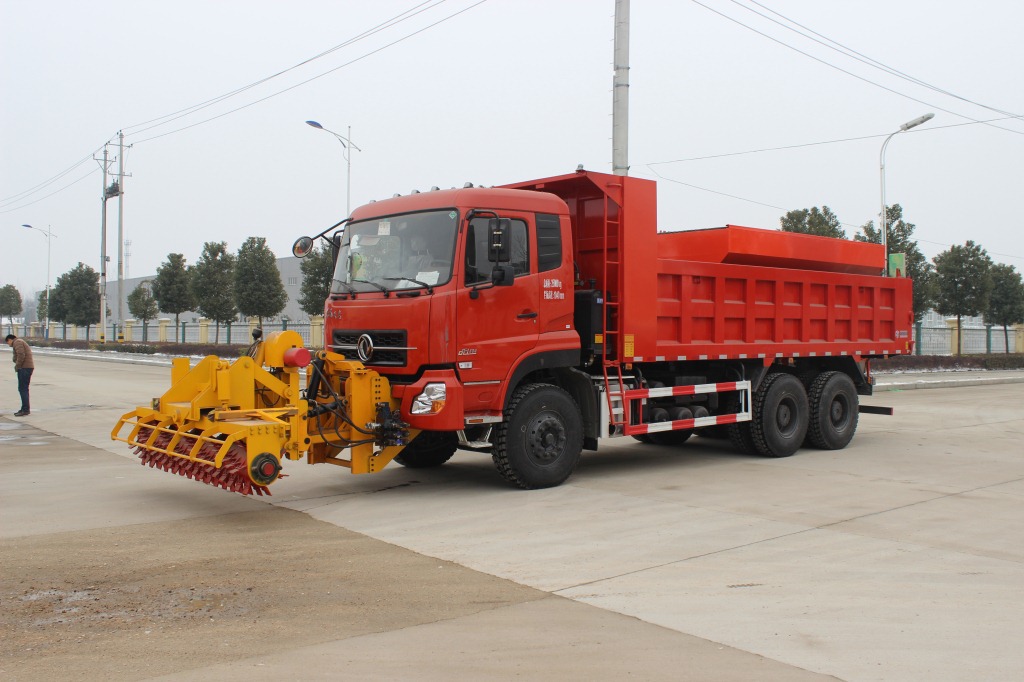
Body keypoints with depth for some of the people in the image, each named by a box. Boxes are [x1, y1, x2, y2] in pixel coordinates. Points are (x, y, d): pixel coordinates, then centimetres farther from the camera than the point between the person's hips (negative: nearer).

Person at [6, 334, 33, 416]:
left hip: (24, 368, -10)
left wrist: (17, 367, -12)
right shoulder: (21, 342, 25)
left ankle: (25, 410, -11)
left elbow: (21, 355, -21)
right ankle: (24, 409, 17)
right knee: (23, 389, 13)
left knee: (22, 389, -9)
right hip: (28, 368, 10)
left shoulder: (17, 342, -6)